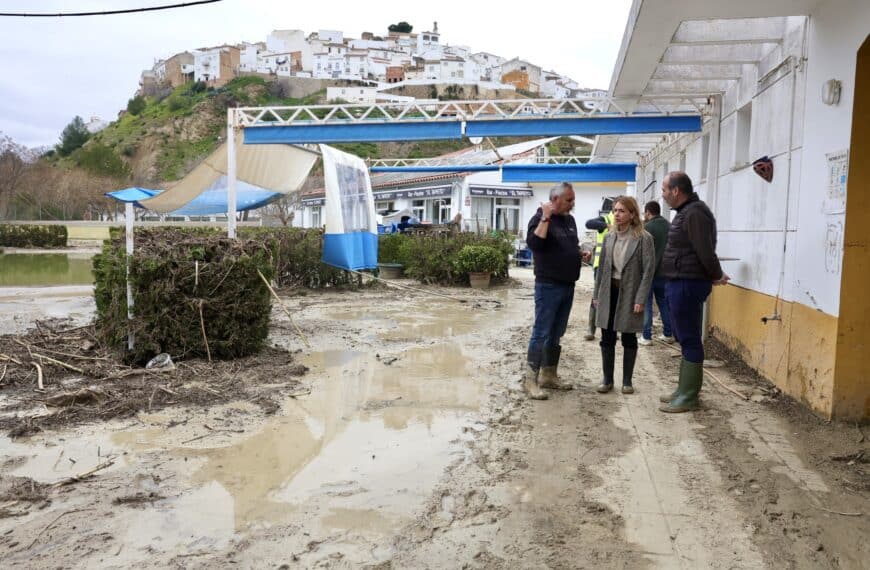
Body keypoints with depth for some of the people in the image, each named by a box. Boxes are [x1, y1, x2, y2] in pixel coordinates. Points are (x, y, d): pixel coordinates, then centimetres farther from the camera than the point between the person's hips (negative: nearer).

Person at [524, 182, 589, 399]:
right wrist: (545, 218, -25)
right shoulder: (540, 219, -9)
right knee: (541, 333, -7)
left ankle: (549, 376, 23)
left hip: (568, 286, 8)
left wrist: (581, 252, 8)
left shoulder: (569, 220, 14)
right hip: (548, 286, -8)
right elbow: (533, 243, -27)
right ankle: (530, 381, -3)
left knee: (556, 334, 13)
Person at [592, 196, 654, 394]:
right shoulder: (609, 237, 7)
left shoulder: (644, 238, -9)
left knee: (629, 339, 7)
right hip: (609, 292, 4)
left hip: (629, 293, -4)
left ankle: (627, 380, 19)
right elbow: (602, 267, 10)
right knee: (607, 338, 7)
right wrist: (597, 294, 8)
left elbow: (648, 270, -12)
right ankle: (607, 379, 19)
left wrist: (640, 299, -17)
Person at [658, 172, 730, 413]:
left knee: (689, 339, -4)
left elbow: (705, 251, -21)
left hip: (688, 284, -10)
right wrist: (715, 275, 15)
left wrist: (717, 275, -8)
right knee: (685, 338, 15)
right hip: (680, 283, 10)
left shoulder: (695, 213, -17)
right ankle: (684, 389, 26)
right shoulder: (686, 211, 16)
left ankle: (688, 397, 3)